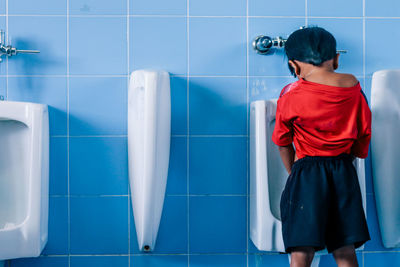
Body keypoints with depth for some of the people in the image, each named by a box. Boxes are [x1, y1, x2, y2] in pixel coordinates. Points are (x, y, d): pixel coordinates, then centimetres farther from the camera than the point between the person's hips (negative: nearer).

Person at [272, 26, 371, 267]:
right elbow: (364, 136, 12)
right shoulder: (354, 88, 3)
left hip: (306, 174, -4)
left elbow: (283, 143, 6)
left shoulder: (291, 95, -6)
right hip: (344, 175, 4)